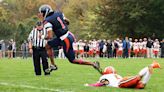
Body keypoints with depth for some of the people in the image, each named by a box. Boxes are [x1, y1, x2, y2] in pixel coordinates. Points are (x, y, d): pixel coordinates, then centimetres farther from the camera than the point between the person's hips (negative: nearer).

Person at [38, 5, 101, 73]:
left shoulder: (47, 21, -16)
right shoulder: (58, 14, 7)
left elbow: (50, 36, -23)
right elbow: (67, 22, 19)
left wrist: (44, 37, -3)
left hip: (66, 40, -9)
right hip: (69, 35, 9)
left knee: (72, 60, 6)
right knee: (48, 46, 17)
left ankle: (93, 64, 6)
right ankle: (53, 65, 21)